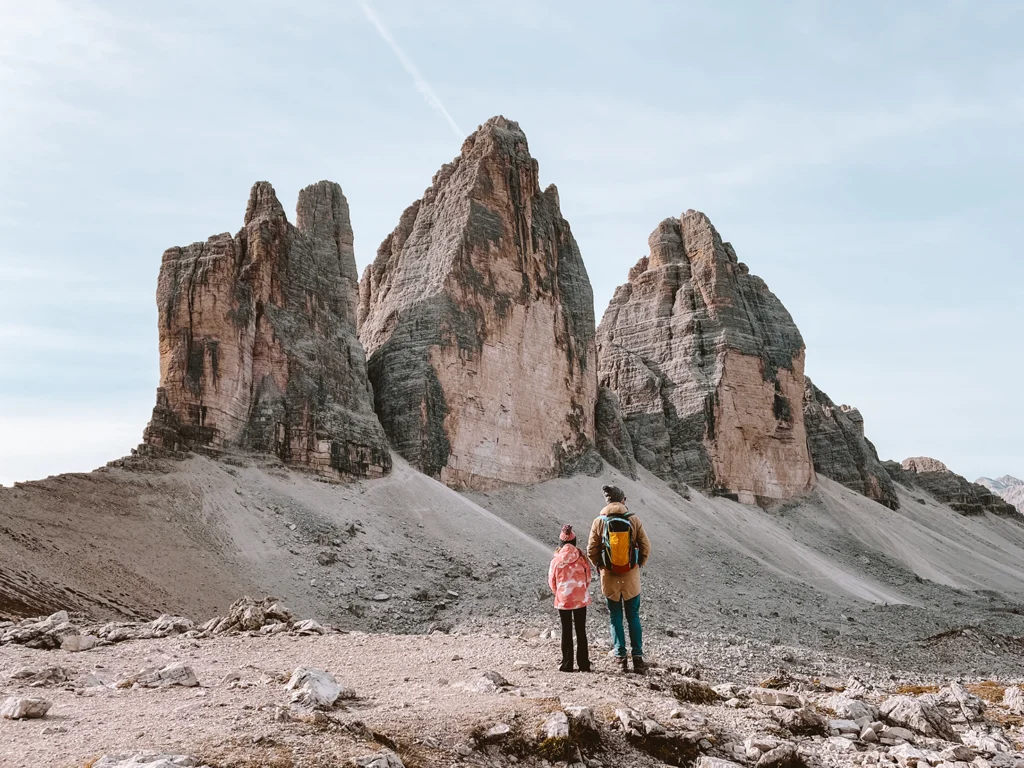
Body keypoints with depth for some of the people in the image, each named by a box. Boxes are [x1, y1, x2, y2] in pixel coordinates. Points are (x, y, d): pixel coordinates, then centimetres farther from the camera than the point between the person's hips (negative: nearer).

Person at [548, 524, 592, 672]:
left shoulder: (556, 560, -8)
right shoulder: (581, 558, -5)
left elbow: (552, 581, 0)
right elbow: (588, 578, 3)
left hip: (563, 600, -1)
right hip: (581, 599, 1)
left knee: (566, 631, 7)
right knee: (581, 630, 8)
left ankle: (567, 664, 9)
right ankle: (583, 664, 10)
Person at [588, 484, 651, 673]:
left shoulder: (599, 522, -6)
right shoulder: (634, 520, -6)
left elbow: (592, 550, -4)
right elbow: (645, 547, -4)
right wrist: (638, 565, 11)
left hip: (609, 577, 0)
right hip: (631, 576, 0)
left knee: (615, 618, 12)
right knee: (633, 617, 11)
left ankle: (621, 657, 10)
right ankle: (637, 657, 8)